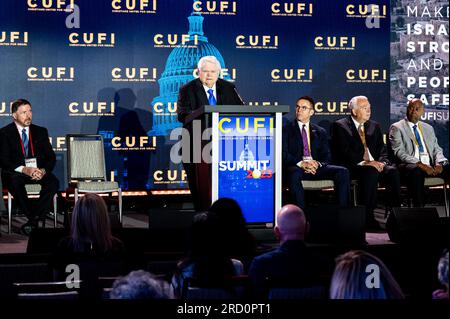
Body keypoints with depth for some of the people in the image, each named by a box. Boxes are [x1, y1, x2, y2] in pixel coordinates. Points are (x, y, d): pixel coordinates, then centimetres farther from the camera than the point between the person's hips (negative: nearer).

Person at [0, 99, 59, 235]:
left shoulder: (41, 131, 14)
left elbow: (51, 157, 7)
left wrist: (44, 171, -16)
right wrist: (24, 169, -25)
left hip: (39, 172, 3)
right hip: (15, 173, -3)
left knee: (53, 182, -30)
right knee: (15, 181, -38)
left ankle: (32, 221, -27)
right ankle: (34, 219, -28)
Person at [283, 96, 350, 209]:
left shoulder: (320, 132, 21)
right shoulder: (286, 130, 10)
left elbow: (326, 156, 12)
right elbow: (284, 154, -2)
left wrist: (317, 164, -12)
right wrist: (301, 163, -19)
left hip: (316, 167, 4)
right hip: (296, 167, -4)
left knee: (342, 172, -20)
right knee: (294, 173, -40)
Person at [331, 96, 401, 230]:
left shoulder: (374, 126, 21)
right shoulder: (340, 126, 2)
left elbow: (382, 150, 16)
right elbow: (344, 152, -10)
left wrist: (381, 162, -7)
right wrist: (364, 163, -21)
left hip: (374, 165, 5)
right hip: (352, 168, -5)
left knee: (392, 171, -26)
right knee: (371, 172, -36)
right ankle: (368, 217, -34)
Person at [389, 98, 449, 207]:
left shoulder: (428, 128, 25)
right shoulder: (396, 128, 6)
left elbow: (437, 149, 20)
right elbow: (399, 153, -6)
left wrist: (439, 163, -5)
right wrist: (420, 164, -19)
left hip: (430, 165, 5)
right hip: (410, 166, -5)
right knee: (416, 171, -40)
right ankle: (419, 209, -38)